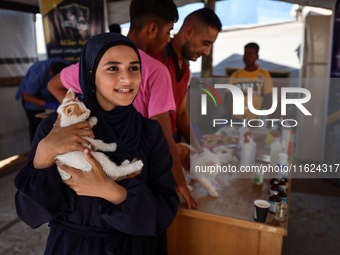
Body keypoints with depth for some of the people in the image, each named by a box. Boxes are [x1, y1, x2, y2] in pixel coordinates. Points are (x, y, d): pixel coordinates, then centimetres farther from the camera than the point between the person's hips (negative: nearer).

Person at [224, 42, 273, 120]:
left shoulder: (264, 75, 5)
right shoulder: (235, 75, 9)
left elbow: (268, 102, 3)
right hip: (237, 119, 1)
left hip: (256, 121, -1)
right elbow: (229, 101, 8)